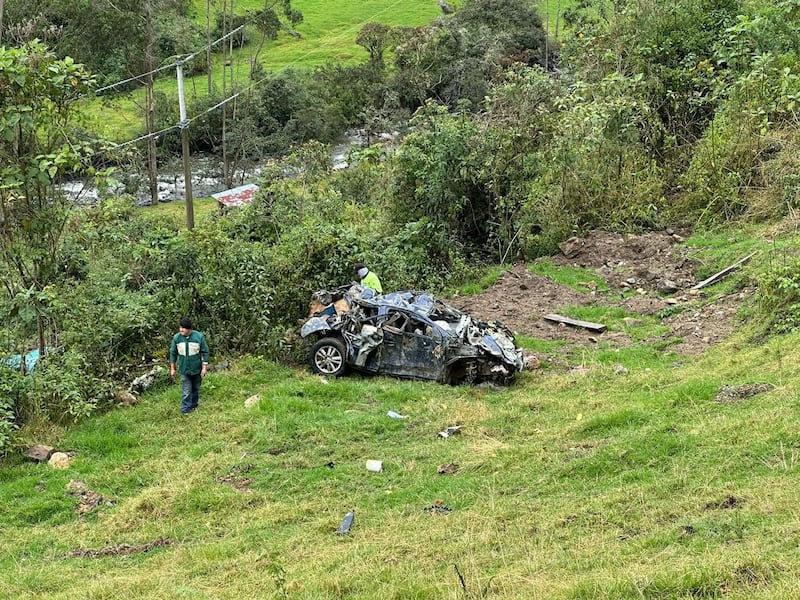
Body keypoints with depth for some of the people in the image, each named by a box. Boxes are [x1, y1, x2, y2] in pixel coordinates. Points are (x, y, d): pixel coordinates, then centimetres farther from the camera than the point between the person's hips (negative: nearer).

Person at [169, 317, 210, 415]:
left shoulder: (199, 337, -12)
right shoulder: (176, 338, -8)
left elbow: (205, 352, -5)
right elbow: (173, 353, 3)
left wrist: (204, 367, -8)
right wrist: (172, 368, 5)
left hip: (197, 369, 0)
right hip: (184, 370, 0)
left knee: (196, 389, 16)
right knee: (186, 391, -5)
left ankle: (193, 405, 34)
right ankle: (185, 410, 3)